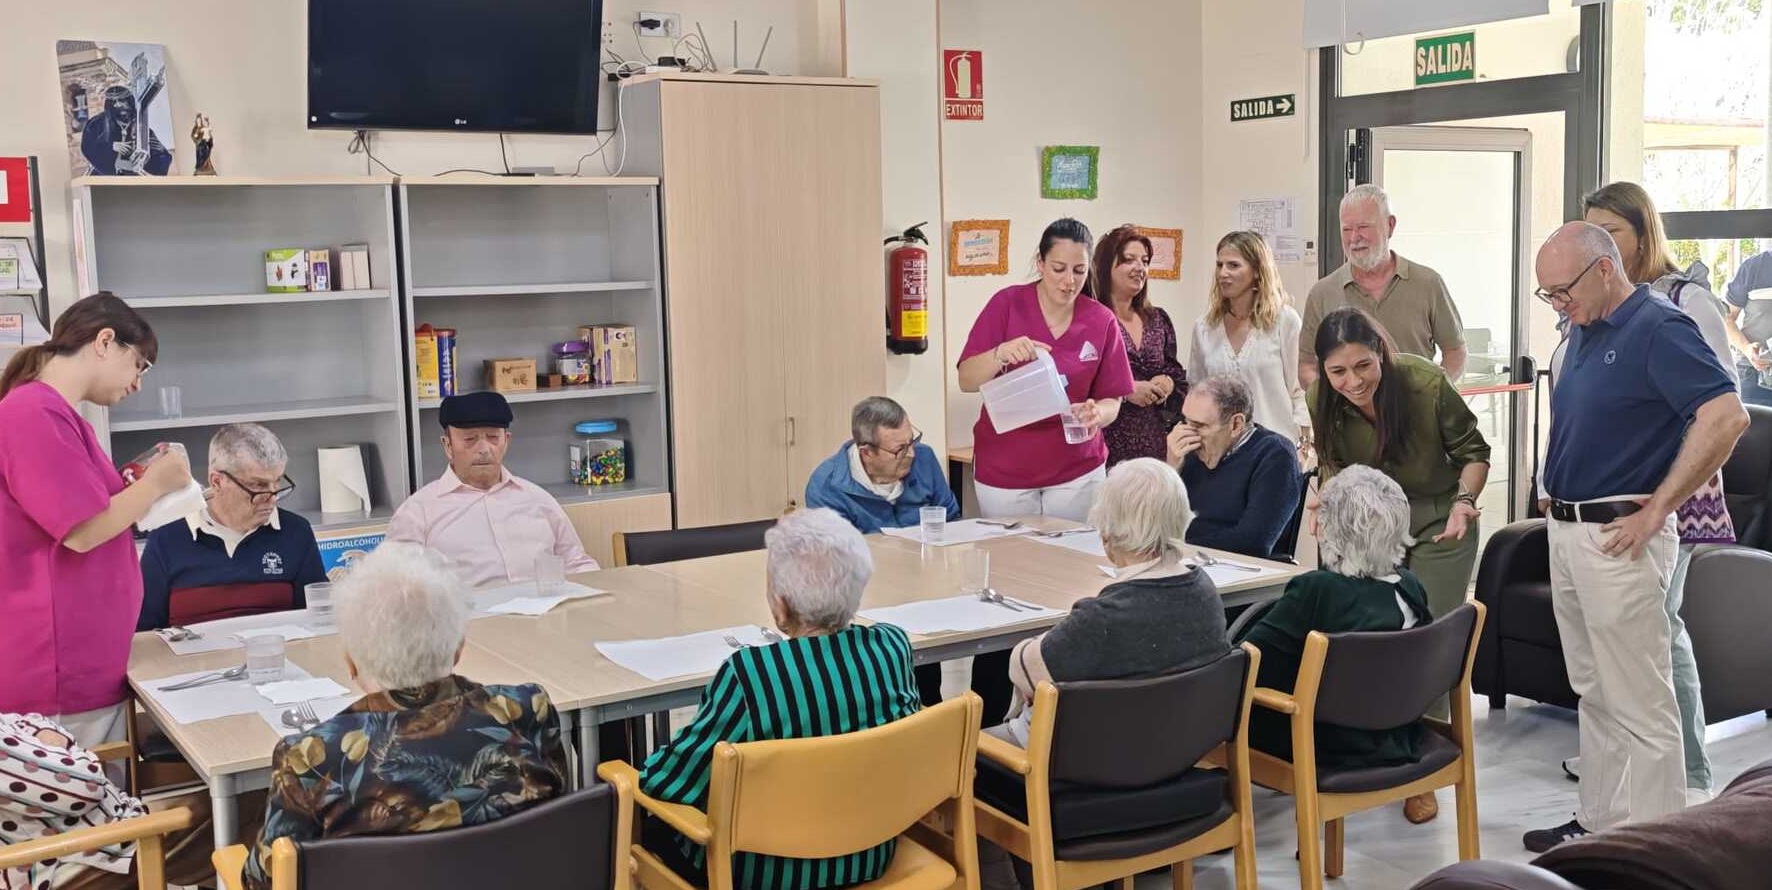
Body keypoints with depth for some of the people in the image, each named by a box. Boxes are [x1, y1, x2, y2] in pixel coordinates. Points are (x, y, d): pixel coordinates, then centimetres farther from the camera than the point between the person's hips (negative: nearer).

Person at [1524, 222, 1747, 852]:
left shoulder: (1659, 330, -14)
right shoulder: (1584, 332, 12)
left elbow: (1726, 418, -25)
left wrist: (1657, 510, -21)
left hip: (1619, 536, -9)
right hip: (1567, 531, 9)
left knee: (1639, 704, -2)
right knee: (1594, 694, 17)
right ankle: (1599, 822, 28)